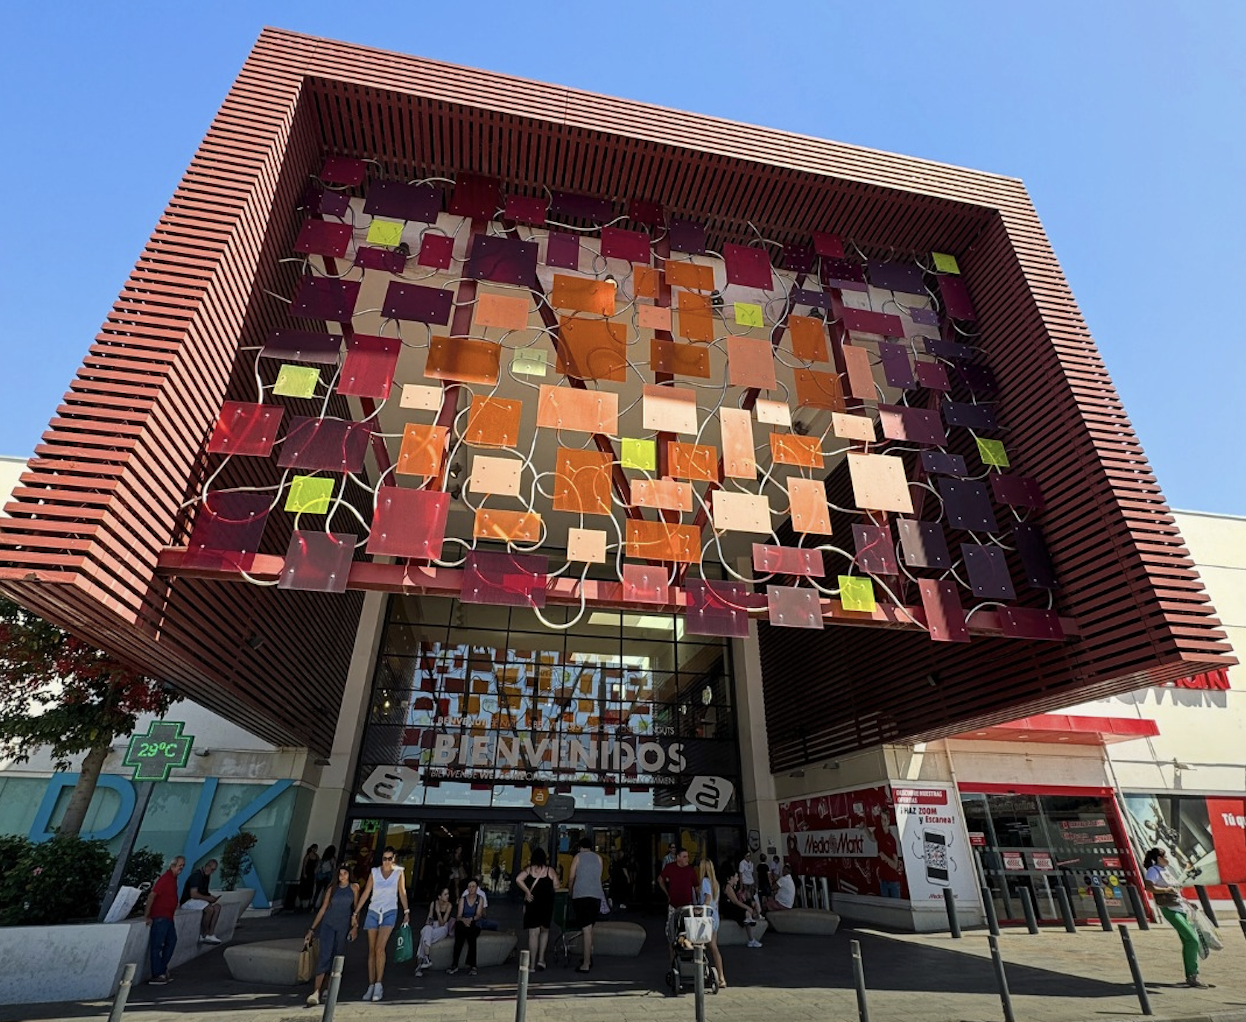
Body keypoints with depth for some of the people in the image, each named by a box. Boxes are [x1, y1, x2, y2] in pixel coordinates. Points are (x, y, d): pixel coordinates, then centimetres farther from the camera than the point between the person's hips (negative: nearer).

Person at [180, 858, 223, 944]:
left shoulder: (207, 876, 8)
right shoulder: (196, 875, -20)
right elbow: (193, 894, -27)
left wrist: (210, 896, -4)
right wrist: (208, 898, -21)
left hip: (199, 900, 9)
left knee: (217, 906, -12)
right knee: (209, 908, -30)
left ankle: (211, 934, -15)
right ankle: (203, 935, -13)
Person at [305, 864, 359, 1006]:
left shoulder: (354, 888, -1)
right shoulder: (332, 889, 1)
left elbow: (356, 908, 3)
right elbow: (323, 909, 6)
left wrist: (355, 926, -1)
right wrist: (312, 929, 5)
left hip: (344, 926, 1)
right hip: (328, 924, -1)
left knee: (338, 956, 7)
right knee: (324, 956, -12)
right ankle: (316, 992, -16)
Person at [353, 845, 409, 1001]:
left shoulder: (398, 872, 1)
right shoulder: (374, 872, 2)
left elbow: (402, 892, 3)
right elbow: (366, 893, 6)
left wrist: (406, 912, -2)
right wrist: (356, 912, 5)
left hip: (390, 912, -2)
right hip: (373, 912, 2)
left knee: (379, 948, -15)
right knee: (371, 950, 4)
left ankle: (379, 984, -7)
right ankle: (371, 986, 13)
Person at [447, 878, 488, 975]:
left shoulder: (480, 899, 7)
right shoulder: (463, 899, 8)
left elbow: (479, 915, -5)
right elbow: (458, 916, -2)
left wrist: (471, 919, -26)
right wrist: (463, 920, -25)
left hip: (475, 925, 0)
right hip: (462, 924, 0)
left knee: (471, 934, -36)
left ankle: (471, 965, -30)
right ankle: (455, 964, -32)